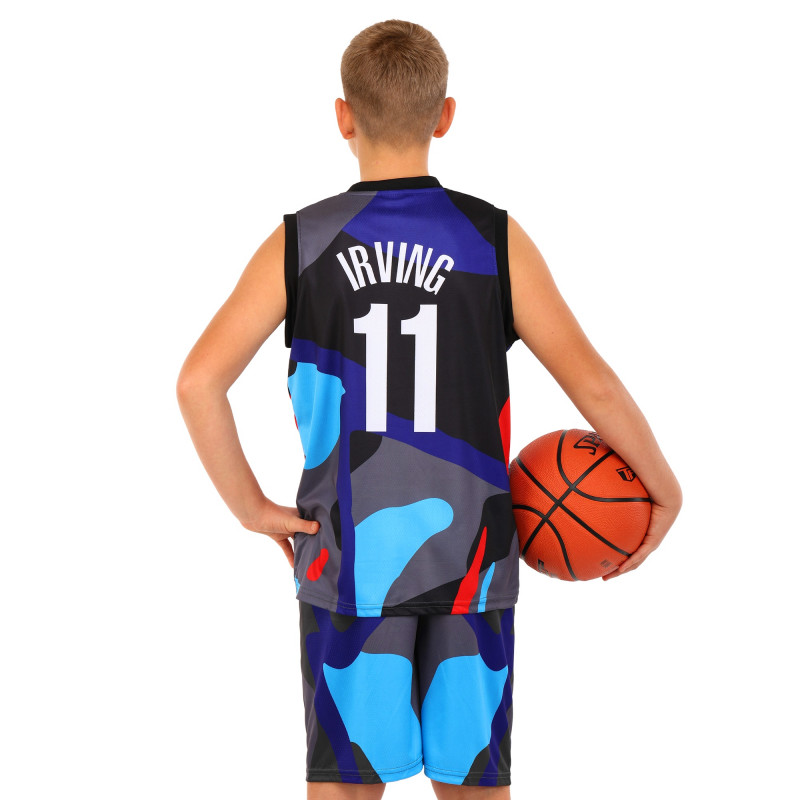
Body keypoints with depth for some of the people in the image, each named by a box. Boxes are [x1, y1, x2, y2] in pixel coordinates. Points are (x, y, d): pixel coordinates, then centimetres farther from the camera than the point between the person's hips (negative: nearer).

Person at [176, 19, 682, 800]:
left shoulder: (299, 244, -4)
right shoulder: (494, 240, -5)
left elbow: (198, 380, -12)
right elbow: (592, 383, -7)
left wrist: (251, 508, -1)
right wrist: (665, 489, 8)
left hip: (349, 560, 0)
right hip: (468, 562, 0)